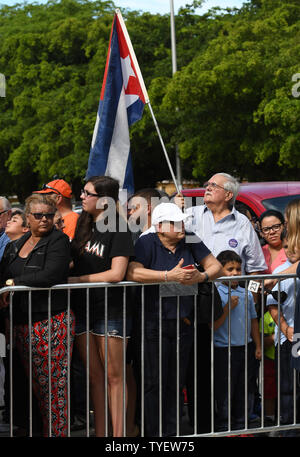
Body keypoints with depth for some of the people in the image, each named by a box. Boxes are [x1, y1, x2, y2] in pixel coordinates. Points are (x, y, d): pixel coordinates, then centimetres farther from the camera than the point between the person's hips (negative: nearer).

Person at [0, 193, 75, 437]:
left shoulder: (59, 241, -3)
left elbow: (50, 275, -17)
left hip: (53, 322, -6)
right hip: (23, 324, 6)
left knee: (55, 383, -5)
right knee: (36, 386, 7)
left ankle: (58, 432, 0)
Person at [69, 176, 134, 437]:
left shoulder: (118, 229, -10)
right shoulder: (84, 224, 10)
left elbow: (116, 274, -18)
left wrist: (75, 280, -14)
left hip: (110, 309, -6)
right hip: (82, 307, 6)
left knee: (114, 376, 1)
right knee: (94, 376, 10)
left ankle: (118, 435, 5)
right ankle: (100, 433, 16)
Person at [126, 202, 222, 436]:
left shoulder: (191, 242, 7)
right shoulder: (147, 243, -6)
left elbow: (216, 266, 8)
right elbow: (132, 272, -22)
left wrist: (201, 276, -15)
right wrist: (169, 276, -28)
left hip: (184, 323, 4)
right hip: (155, 323, -4)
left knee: (176, 382, 9)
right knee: (155, 382, -2)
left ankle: (171, 432, 16)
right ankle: (154, 433, 5)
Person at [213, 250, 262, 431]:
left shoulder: (246, 294, 6)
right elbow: (212, 326, -14)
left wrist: (258, 346, 14)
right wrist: (228, 308, -21)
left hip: (245, 348, 5)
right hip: (224, 350, -5)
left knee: (243, 390, 13)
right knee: (224, 391, 3)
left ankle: (241, 424, 25)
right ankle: (223, 427, 12)